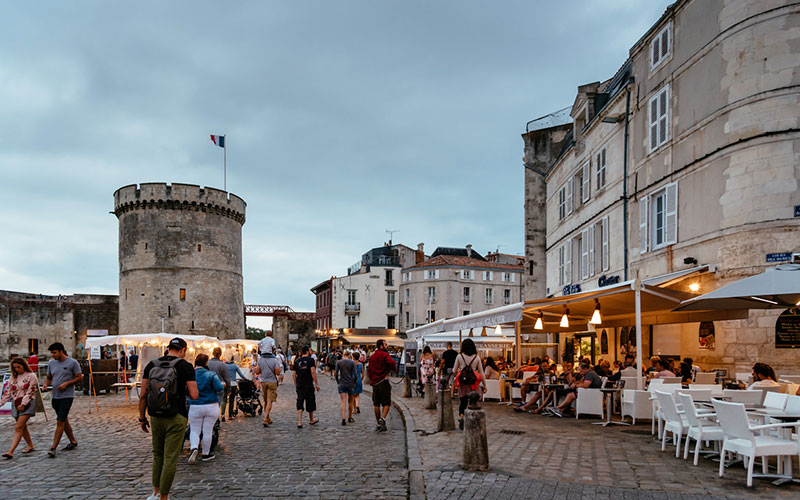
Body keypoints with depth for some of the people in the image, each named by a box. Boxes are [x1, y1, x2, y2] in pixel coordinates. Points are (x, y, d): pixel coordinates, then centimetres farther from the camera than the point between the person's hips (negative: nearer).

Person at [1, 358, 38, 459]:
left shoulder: (31, 376, -4)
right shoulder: (13, 377, 13)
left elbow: (30, 392, -9)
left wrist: (23, 404, -16)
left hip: (27, 404, -6)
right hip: (16, 404, 6)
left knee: (18, 427, -13)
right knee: (23, 427, 12)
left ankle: (10, 451, -20)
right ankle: (30, 446, 26)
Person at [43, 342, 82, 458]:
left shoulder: (72, 363, -7)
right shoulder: (51, 363, 9)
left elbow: (79, 377, -4)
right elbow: (49, 378, 18)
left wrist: (67, 383, -17)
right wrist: (45, 384, -3)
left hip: (67, 396, -6)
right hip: (55, 396, 6)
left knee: (60, 422, -11)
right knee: (64, 421, 16)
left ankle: (53, 448, -11)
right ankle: (73, 442, 29)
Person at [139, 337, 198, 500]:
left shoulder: (151, 365, 3)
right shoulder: (185, 366, -7)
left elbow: (143, 395, 2)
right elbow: (194, 395, -11)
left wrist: (142, 417, 12)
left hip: (156, 417, 4)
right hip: (176, 418, -4)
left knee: (157, 455, 20)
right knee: (170, 459, 3)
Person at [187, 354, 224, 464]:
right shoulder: (211, 374, -9)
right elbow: (220, 388, -15)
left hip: (195, 407, 1)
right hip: (211, 407, -1)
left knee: (194, 430, 11)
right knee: (207, 431, 9)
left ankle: (194, 448, -14)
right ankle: (206, 454, 19)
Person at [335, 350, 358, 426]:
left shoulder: (338, 362, -2)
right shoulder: (352, 363, -5)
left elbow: (336, 375, -3)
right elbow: (355, 375, -8)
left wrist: (338, 382, 12)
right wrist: (354, 382, 8)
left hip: (342, 384, 0)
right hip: (350, 384, 0)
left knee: (343, 402, -2)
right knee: (350, 401, 16)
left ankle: (343, 419, -14)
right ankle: (350, 417, 28)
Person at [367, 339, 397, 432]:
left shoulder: (372, 356, 14)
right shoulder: (384, 355, -9)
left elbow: (369, 370, 18)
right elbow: (392, 363, -26)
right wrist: (394, 369, -5)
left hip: (374, 383, 6)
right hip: (383, 382, -6)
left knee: (376, 404, 11)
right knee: (387, 403, -1)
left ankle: (379, 424, 14)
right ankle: (382, 419, -21)